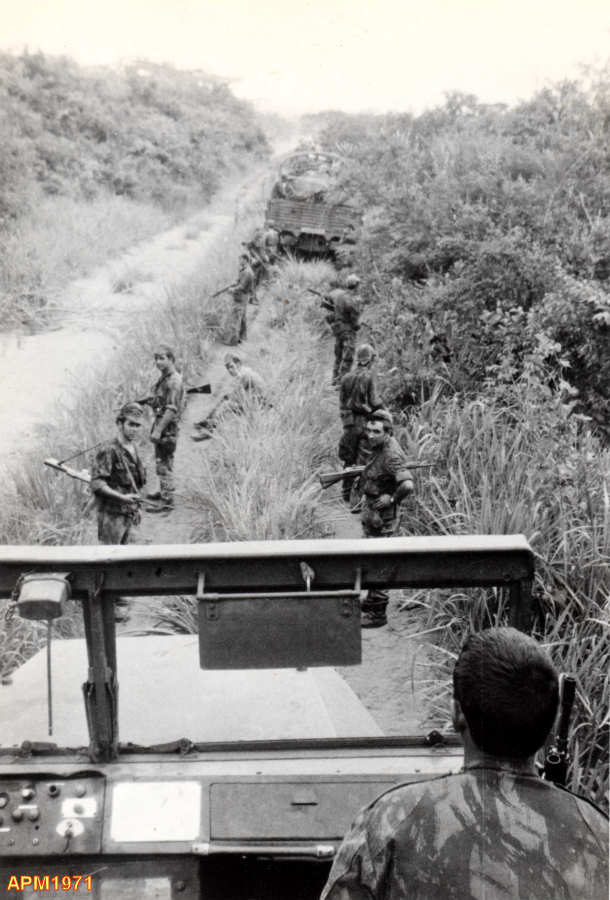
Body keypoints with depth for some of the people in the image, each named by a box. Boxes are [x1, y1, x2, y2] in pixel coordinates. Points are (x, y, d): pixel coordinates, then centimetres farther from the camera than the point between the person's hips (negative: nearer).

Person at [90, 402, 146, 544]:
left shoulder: (132, 448, 10)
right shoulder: (109, 450, -16)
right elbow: (97, 484, -22)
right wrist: (122, 498, -31)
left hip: (128, 515, 8)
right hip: (112, 515, -8)